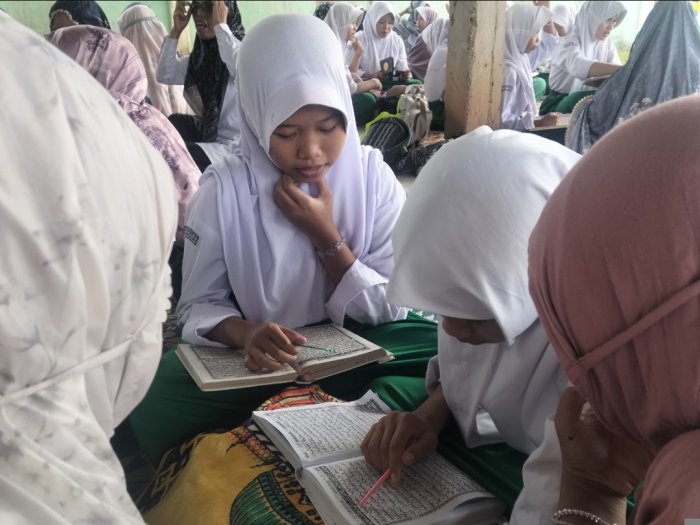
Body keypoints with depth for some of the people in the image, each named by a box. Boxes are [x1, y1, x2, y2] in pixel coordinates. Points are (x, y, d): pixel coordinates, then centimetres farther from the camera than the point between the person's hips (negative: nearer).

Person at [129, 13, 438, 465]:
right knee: (154, 403, -27)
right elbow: (198, 306, -7)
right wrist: (242, 332, -30)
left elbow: (393, 308, -8)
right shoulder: (224, 190, -11)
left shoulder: (374, 177, -9)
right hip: (260, 358, -1)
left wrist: (324, 235, -21)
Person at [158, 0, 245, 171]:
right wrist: (176, 31, -1)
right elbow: (164, 76, 8)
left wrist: (220, 24, -27)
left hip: (234, 145, -7)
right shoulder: (201, 53, 10)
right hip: (208, 133, 7)